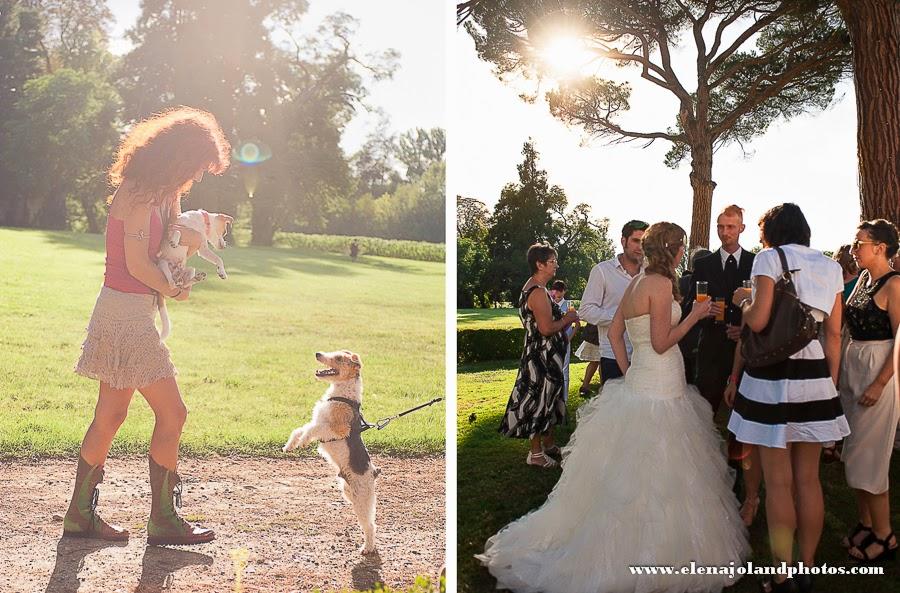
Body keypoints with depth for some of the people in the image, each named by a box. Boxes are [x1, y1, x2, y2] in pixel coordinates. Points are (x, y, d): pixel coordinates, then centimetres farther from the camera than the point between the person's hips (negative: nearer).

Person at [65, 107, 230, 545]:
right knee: (172, 414, -3)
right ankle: (163, 520, 7)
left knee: (109, 417, 14)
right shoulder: (139, 194, -16)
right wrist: (173, 291, -4)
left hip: (121, 312, 10)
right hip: (127, 314, -10)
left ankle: (80, 514, 23)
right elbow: (137, 265, -18)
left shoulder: (153, 192, 14)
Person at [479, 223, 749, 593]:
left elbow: (614, 331, 13)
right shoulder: (661, 284, -15)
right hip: (660, 392, -9)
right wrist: (694, 316, -7)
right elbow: (661, 343, -17)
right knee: (659, 477, -1)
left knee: (629, 473, 15)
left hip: (637, 382, 9)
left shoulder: (637, 282, 10)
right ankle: (656, 552, 8)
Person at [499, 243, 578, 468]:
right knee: (540, 399, -2)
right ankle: (536, 454, 8)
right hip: (542, 356, -11)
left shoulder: (533, 288, 12)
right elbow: (546, 328, -26)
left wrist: (565, 317, 11)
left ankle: (548, 445, 31)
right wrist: (568, 318, -11)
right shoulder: (538, 292, -21)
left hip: (545, 356, 11)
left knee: (548, 398, 19)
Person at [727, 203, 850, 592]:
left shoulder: (769, 258, -5)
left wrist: (743, 300, 6)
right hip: (816, 377, 5)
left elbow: (757, 321, -15)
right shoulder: (830, 268, 11)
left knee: (778, 482, 0)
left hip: (772, 378, -5)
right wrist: (831, 384, 16)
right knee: (808, 479, 12)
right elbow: (834, 334, 10)